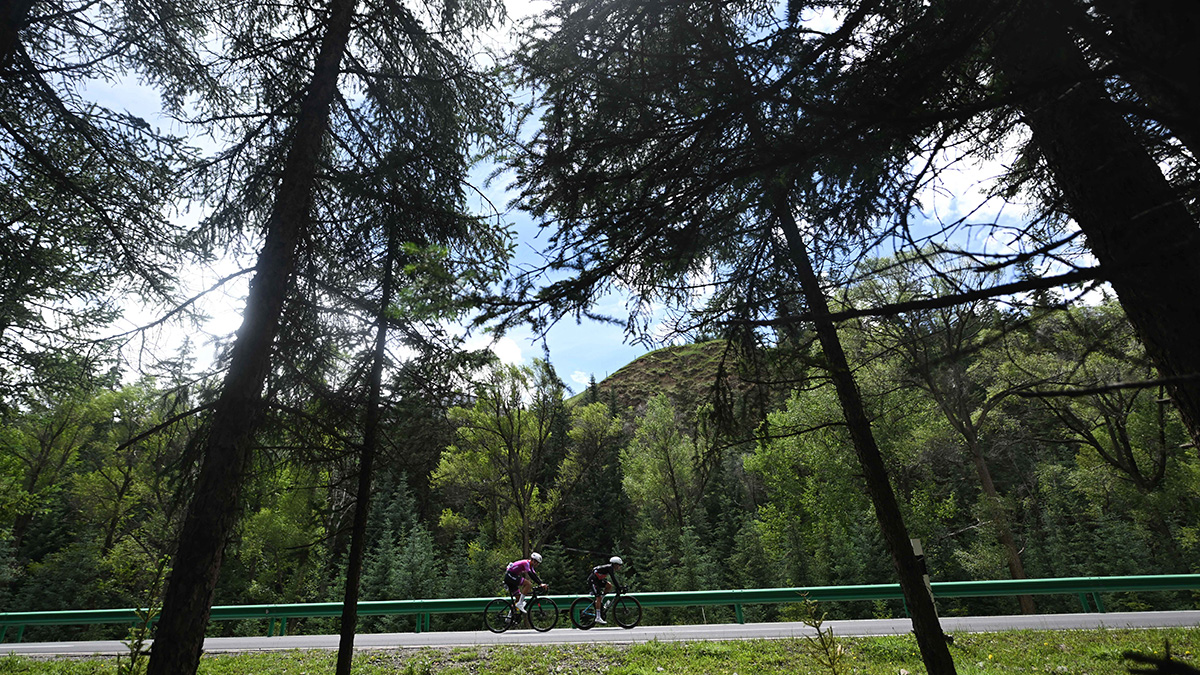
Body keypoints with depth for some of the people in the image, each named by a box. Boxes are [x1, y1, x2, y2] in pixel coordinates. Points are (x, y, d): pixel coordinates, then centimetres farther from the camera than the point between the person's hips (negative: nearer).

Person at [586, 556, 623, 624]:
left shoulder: (612, 568, 9)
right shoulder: (610, 568, -19)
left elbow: (615, 580, 16)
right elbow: (613, 579, -27)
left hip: (598, 580, 9)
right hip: (592, 580, -9)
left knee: (609, 586, -6)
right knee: (598, 598, -13)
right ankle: (598, 618, -11)